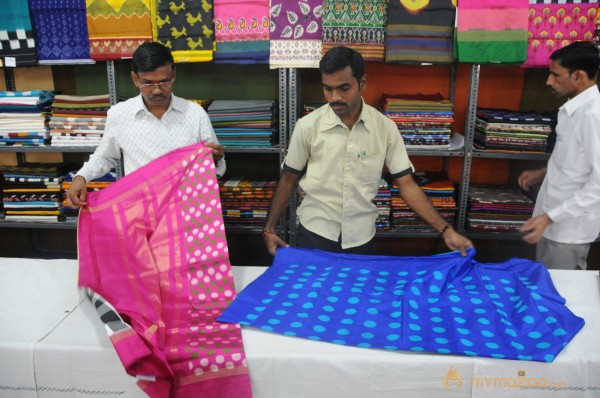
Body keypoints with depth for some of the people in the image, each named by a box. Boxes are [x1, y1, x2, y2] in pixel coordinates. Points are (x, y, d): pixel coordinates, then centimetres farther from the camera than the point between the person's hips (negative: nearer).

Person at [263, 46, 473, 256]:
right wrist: (269, 228, 1)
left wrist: (446, 231, -10)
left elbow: (407, 185, -5)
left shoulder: (385, 127, -8)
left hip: (360, 238, 1)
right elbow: (288, 180, 1)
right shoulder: (307, 126, -10)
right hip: (314, 234, -1)